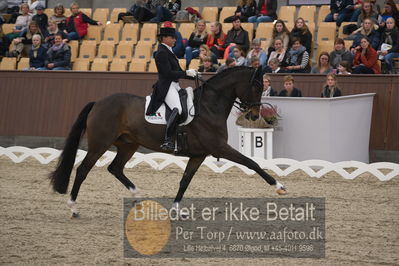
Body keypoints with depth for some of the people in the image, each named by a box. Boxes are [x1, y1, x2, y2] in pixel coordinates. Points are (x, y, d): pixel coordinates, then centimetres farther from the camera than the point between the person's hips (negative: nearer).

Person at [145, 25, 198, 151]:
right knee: (177, 109, -30)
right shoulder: (161, 53, -12)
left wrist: (192, 75, 9)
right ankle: (168, 141, -36)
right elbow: (168, 73, -19)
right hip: (166, 87, -11)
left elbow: (177, 70, 22)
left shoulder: (169, 51, 19)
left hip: (175, 86, 11)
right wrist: (187, 73, -17)